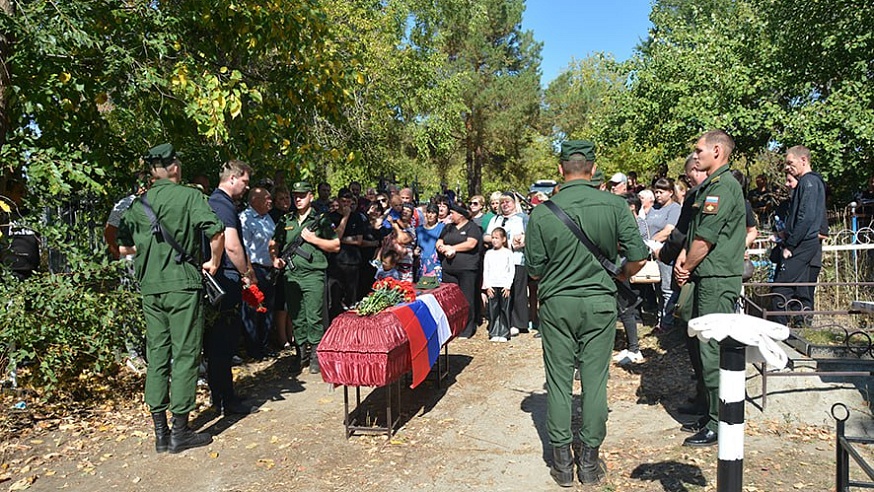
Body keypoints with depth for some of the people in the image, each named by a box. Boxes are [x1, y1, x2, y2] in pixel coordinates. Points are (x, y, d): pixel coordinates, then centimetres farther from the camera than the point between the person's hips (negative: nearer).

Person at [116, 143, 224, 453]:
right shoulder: (189, 195, -4)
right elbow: (216, 231, -18)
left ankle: (160, 433, 17)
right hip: (183, 285, -5)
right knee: (185, 355, 1)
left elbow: (123, 247, 14)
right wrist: (214, 262, -4)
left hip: (150, 288, 6)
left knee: (157, 357, 10)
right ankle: (180, 432, 6)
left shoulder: (138, 203, 11)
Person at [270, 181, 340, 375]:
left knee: (314, 317, -4)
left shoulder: (321, 220, 3)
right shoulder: (286, 221, 15)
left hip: (313, 275, -4)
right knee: (296, 317, 10)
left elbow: (335, 246, 1)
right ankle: (301, 352, 22)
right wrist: (275, 258, 5)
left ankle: (315, 355, 5)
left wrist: (313, 239, -8)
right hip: (291, 275, 4)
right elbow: (274, 244, 24)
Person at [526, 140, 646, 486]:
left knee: (559, 381, 9)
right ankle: (589, 461, 19)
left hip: (556, 304, 0)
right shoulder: (615, 205, -7)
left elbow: (535, 270, -3)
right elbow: (637, 257, -4)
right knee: (594, 380, 9)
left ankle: (562, 462, 18)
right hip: (600, 302, 1)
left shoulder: (542, 213, -8)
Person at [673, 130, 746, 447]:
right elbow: (695, 231, 19)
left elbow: (706, 238, -18)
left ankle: (719, 424, 2)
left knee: (713, 351, -6)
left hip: (717, 280, -10)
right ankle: (708, 407, 30)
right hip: (706, 278, 10)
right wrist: (684, 257, 2)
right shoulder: (708, 186, 18)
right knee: (702, 346, 17)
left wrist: (687, 269, -5)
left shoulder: (723, 186, -14)